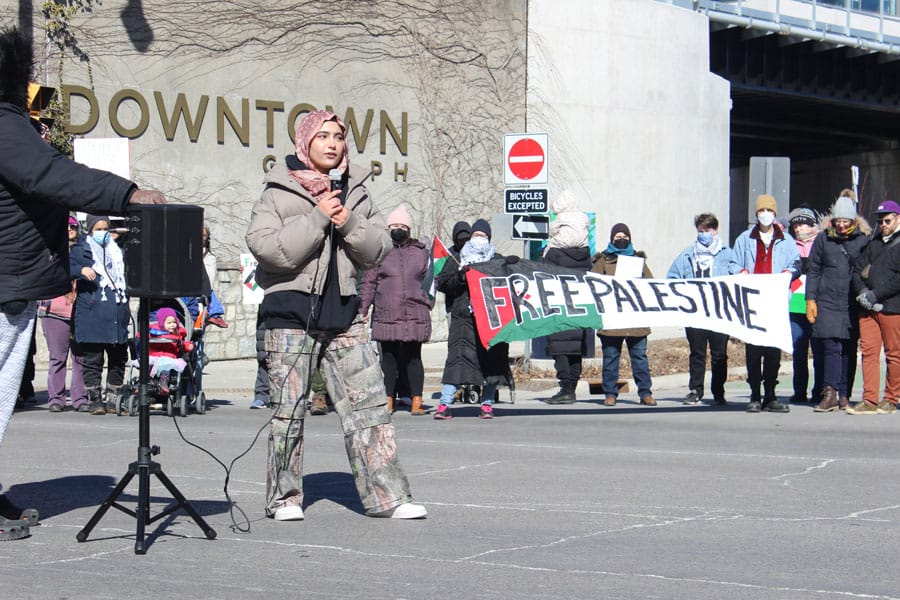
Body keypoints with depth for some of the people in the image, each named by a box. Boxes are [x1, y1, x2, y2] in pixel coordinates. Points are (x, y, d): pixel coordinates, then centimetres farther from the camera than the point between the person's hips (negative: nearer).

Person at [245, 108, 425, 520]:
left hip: (342, 313, 4)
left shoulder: (354, 191, 13)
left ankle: (385, 495, 4)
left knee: (369, 404, 0)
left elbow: (379, 248, 10)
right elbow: (266, 247, -14)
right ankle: (284, 497, 13)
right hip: (292, 312, -4)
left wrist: (349, 224, -8)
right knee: (288, 409, 1)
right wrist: (317, 218, -17)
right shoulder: (279, 192, 0)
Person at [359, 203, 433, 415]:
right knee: (388, 358, 2)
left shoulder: (421, 252, 13)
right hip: (386, 315, 0)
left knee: (413, 358, 0)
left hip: (415, 315, 0)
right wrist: (363, 310, 3)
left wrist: (427, 304, 11)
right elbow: (369, 283, 8)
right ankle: (388, 402, 7)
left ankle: (416, 402, 0)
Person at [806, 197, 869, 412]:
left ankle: (844, 395, 12)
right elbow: (813, 271, 11)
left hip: (853, 304, 1)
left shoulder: (863, 240, 5)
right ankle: (829, 394, -11)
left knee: (849, 350, 5)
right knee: (830, 347, -9)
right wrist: (810, 299, 4)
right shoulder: (823, 239, 7)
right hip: (827, 302, -1)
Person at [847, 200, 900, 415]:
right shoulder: (873, 242, 18)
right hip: (869, 308, 5)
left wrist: (875, 294, -14)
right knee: (868, 352, -1)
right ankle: (870, 401, -1)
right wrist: (862, 292, -3)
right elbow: (857, 270, 15)